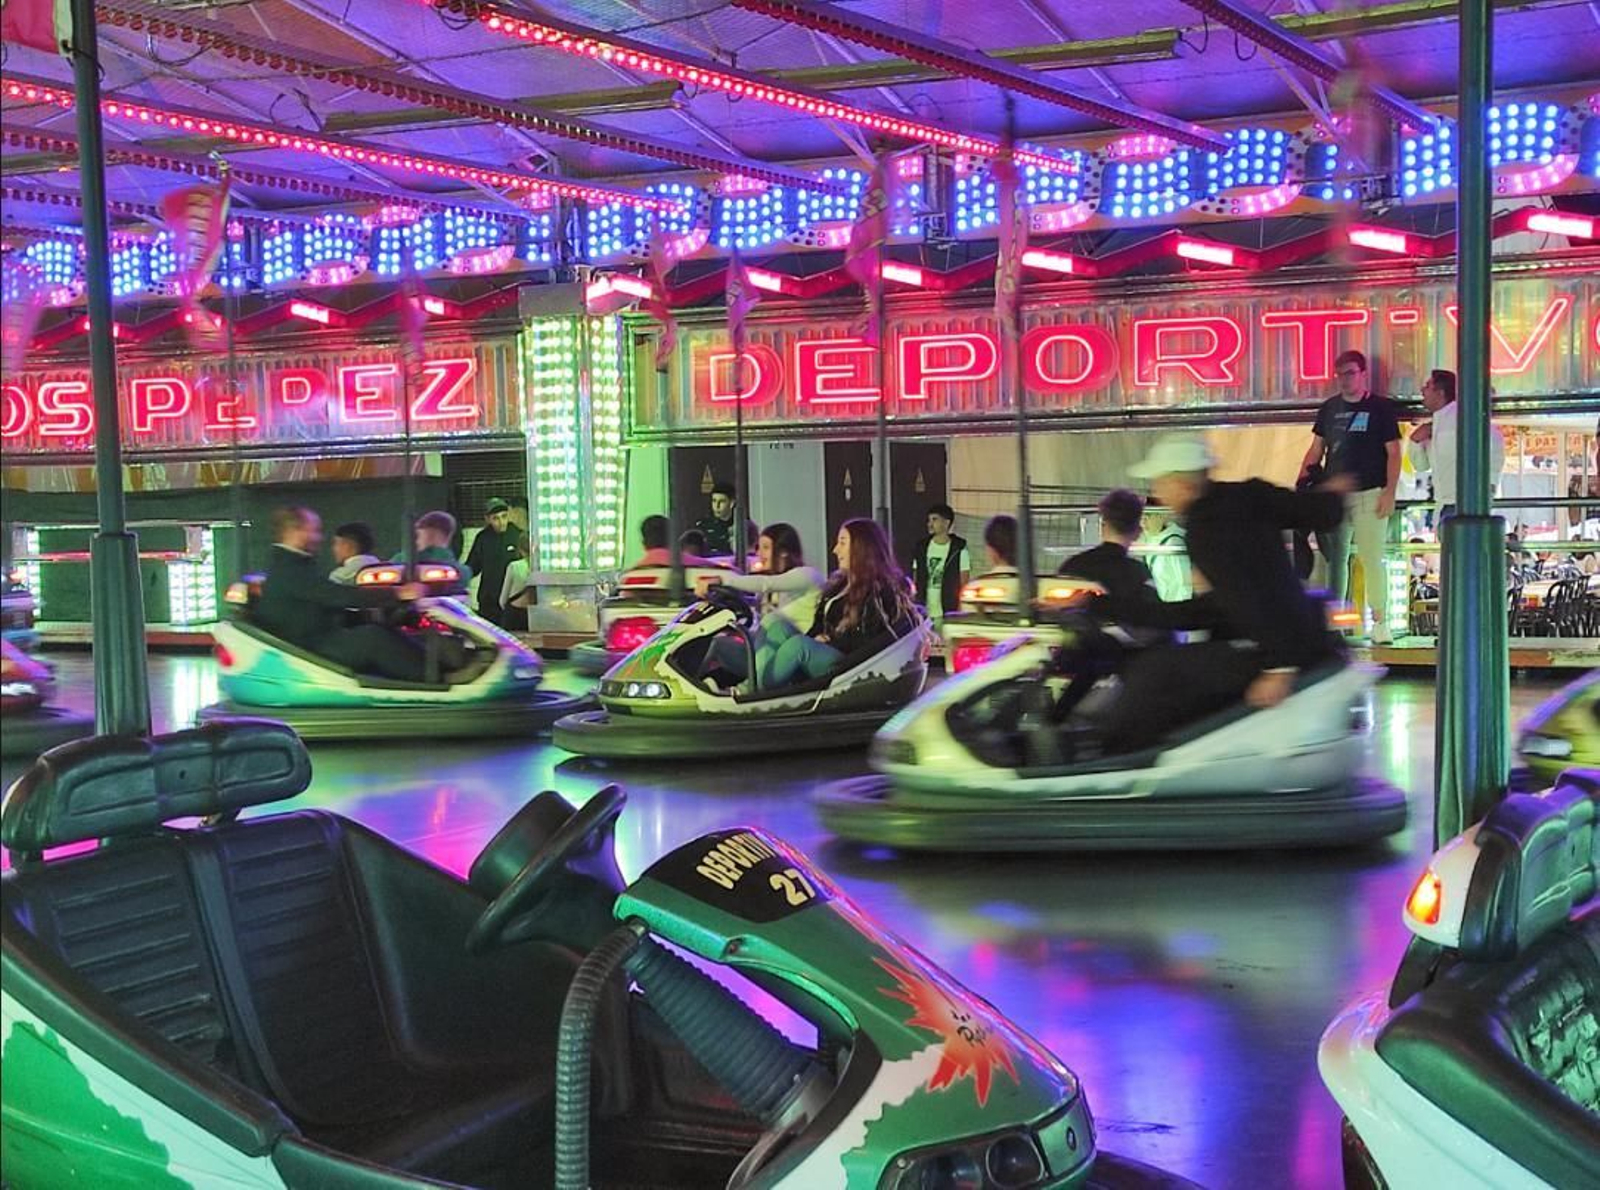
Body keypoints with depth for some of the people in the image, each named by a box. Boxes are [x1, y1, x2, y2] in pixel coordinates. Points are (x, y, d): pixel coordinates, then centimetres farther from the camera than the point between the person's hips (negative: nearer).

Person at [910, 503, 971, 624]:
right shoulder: (921, 548, 9)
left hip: (949, 614, -4)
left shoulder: (959, 550, -2)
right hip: (924, 614, 4)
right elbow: (915, 581, 12)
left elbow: (964, 585, -2)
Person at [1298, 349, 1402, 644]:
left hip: (1369, 493, -4)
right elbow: (1316, 451, 15)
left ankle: (1378, 621, -2)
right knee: (1334, 558, 5)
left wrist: (1389, 492, -11)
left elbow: (1393, 453, -2)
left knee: (1371, 558, -6)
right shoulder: (1329, 408, 12)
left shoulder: (1381, 408, 0)